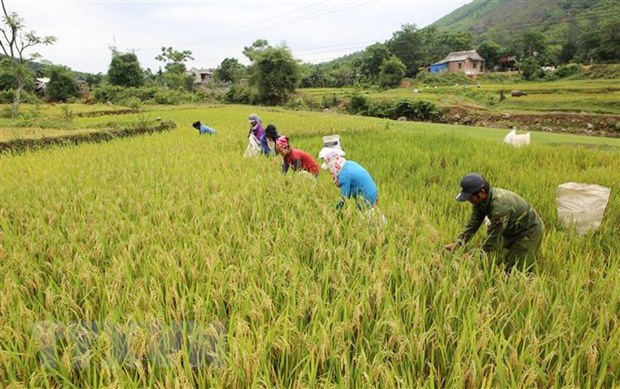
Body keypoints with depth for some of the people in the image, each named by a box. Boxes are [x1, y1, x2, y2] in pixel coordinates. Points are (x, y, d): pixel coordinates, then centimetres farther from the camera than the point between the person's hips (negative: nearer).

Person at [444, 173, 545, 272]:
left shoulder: (500, 205, -39)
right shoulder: (480, 200, -13)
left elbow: (494, 237, -33)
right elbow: (472, 224, -9)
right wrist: (458, 243, -22)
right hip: (514, 231, 8)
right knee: (508, 264, 18)